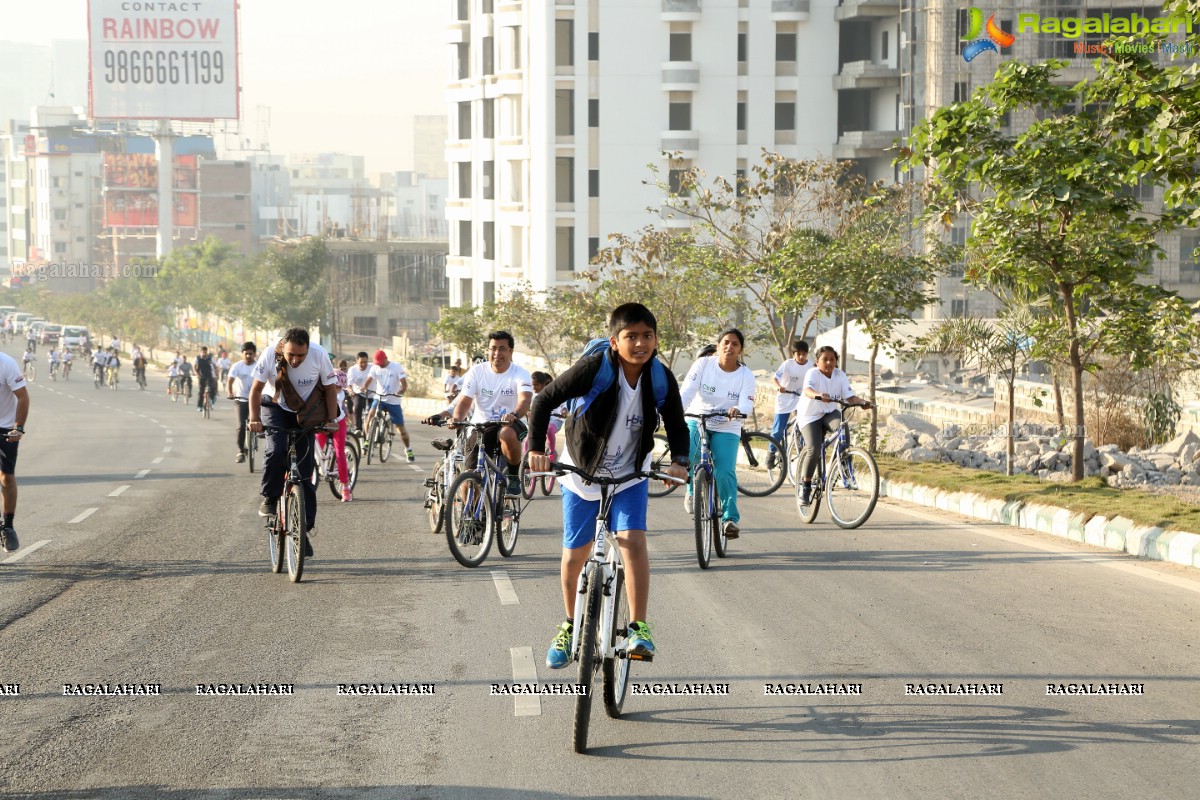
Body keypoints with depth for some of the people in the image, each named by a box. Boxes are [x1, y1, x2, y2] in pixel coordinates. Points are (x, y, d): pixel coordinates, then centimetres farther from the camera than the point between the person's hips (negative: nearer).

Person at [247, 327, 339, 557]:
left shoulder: (319, 355, -25)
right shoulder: (270, 355, -25)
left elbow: (330, 389, -10)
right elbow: (256, 389, -13)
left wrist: (331, 420, -16)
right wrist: (254, 419, -23)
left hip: (305, 413, 1)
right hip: (275, 408, -1)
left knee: (305, 473, -4)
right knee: (275, 450, -30)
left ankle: (304, 529, 4)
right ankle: (269, 500, -8)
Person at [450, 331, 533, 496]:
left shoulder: (520, 374, -8)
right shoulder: (476, 372, -2)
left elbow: (525, 399, -26)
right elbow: (464, 401, -8)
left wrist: (514, 415, -49)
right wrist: (457, 418, -32)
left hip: (509, 424, -2)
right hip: (480, 426, 2)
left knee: (507, 433, -39)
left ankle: (513, 476, -15)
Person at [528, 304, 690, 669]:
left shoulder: (661, 380, -15)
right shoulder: (594, 369, -25)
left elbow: (676, 425, -1)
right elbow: (546, 400, -16)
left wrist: (680, 461, -19)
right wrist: (536, 448, -26)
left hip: (629, 477, 1)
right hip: (581, 474, -1)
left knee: (632, 540, -22)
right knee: (575, 555, 9)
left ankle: (638, 628, -17)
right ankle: (570, 626, 33)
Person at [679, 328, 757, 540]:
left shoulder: (746, 375, -4)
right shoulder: (703, 364, -6)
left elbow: (747, 404, -17)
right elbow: (688, 390, -17)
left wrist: (737, 410, -42)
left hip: (726, 429, 0)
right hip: (697, 421, 0)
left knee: (725, 472, -17)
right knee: (687, 453, -29)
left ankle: (730, 518, -6)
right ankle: (693, 491, -1)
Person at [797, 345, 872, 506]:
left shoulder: (840, 375, -3)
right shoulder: (813, 374, -16)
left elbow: (850, 397, -8)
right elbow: (807, 390, -36)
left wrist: (862, 402, -29)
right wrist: (819, 395, -58)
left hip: (829, 413, 4)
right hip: (810, 416, -4)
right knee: (814, 449, -22)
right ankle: (805, 486, -6)